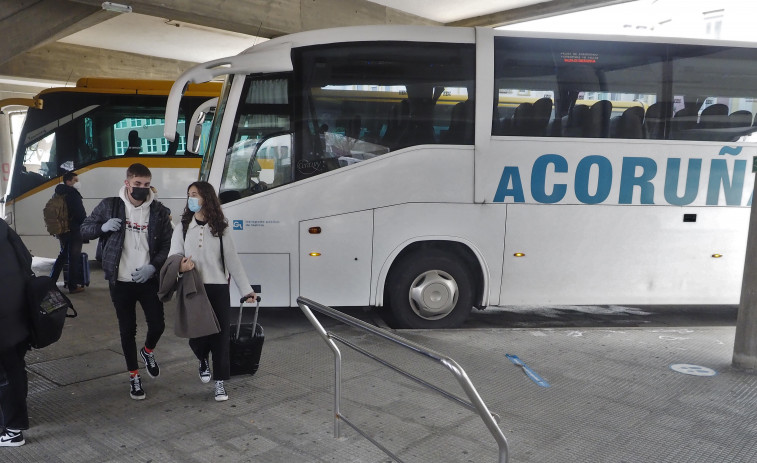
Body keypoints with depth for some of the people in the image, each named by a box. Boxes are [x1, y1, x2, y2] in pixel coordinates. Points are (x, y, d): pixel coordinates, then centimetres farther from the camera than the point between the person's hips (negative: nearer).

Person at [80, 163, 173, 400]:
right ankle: (134, 376, 26)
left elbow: (168, 245, 0)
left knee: (158, 325, 0)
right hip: (120, 282, 0)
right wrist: (103, 227, -15)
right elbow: (84, 230, 7)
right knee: (127, 330, 8)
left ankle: (148, 351, 36)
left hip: (148, 280, 0)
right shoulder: (109, 206, -2)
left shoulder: (159, 211, -2)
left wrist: (153, 266, -16)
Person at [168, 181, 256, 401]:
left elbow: (233, 261, 3)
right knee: (196, 334, 2)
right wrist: (180, 266, -26)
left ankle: (220, 382, 14)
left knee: (221, 334, 0)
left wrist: (246, 289, 2)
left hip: (218, 289, -1)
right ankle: (203, 362, 38)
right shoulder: (182, 229, 6)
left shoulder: (220, 229, 3)